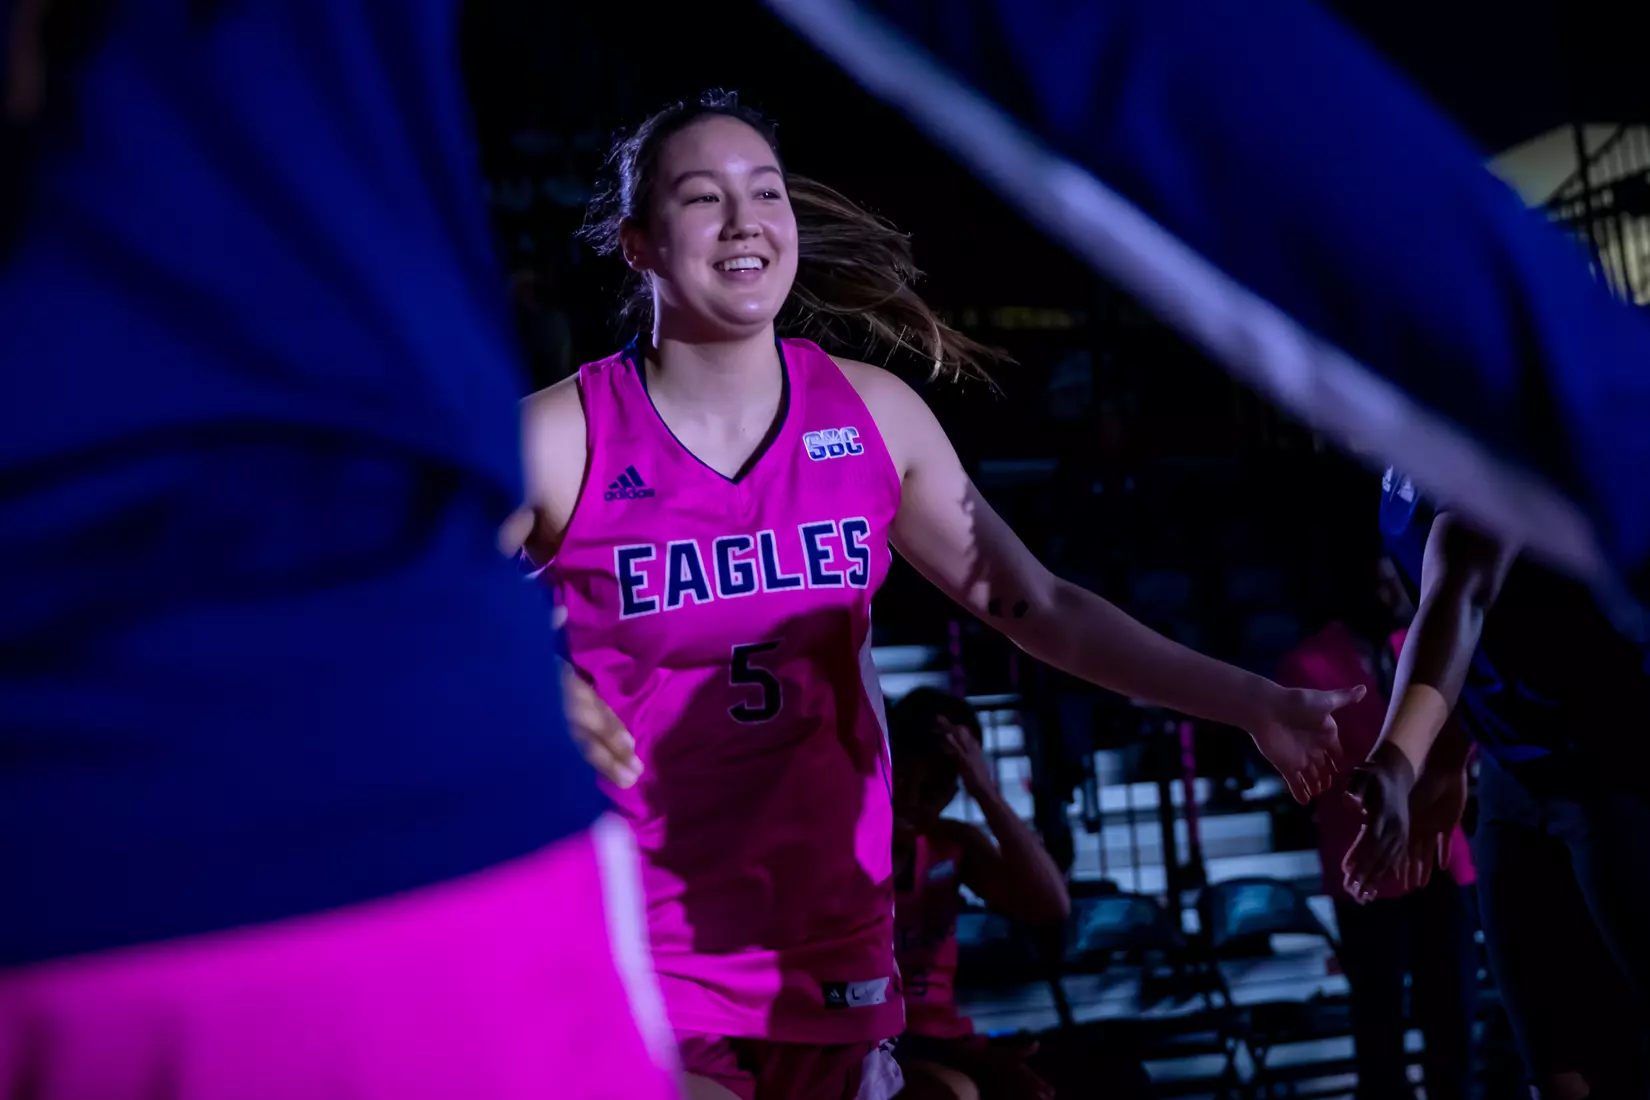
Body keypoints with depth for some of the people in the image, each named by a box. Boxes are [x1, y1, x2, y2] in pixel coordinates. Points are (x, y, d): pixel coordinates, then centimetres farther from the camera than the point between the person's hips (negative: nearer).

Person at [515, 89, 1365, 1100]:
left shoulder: (872, 415, 0)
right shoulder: (558, 439, -10)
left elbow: (1038, 607, 4)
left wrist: (1252, 701, -2)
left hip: (832, 949, 4)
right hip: (633, 966, -4)